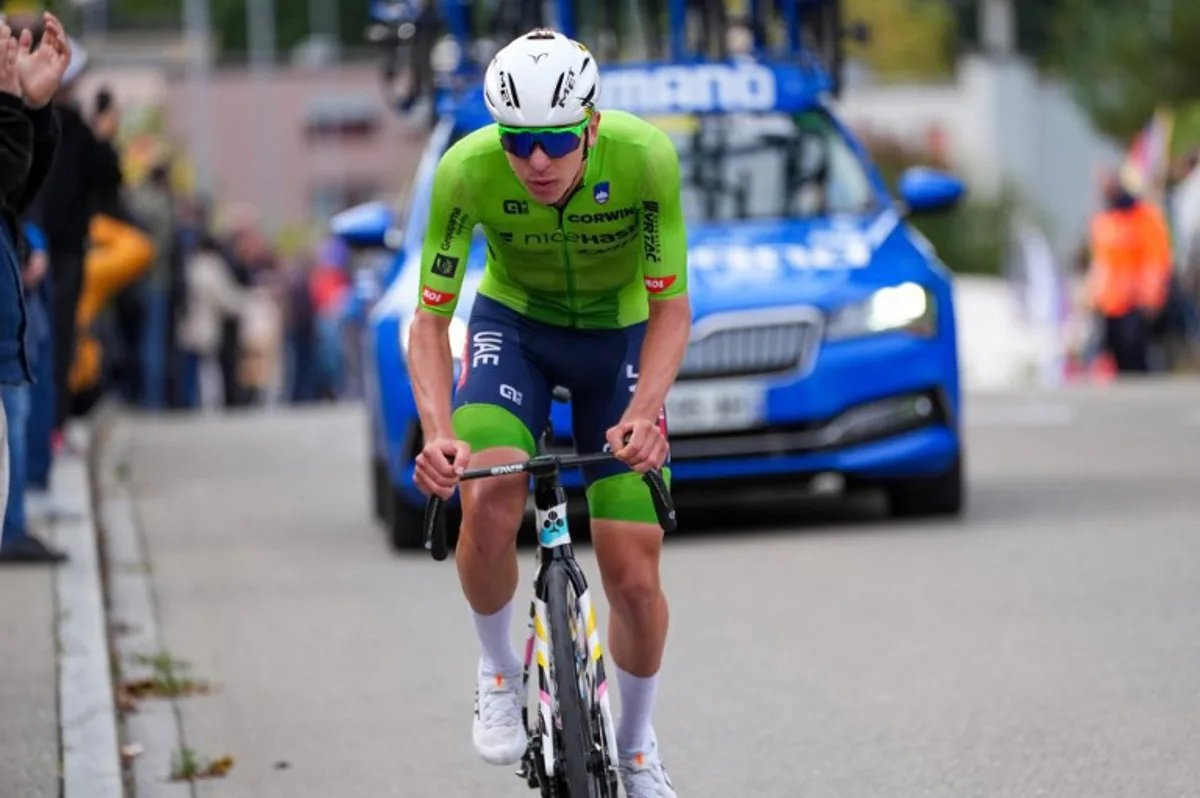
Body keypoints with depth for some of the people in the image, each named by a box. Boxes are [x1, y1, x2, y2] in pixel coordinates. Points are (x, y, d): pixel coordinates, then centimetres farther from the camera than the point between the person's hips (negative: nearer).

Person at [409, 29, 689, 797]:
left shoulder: (645, 157, -31)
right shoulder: (466, 170, -30)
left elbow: (671, 309, -24)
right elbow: (429, 320, -23)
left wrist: (642, 413, -40)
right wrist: (439, 434, -39)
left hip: (618, 336, 0)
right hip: (513, 323, 0)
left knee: (634, 575, -4)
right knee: (488, 502, -29)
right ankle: (499, 671, -1)